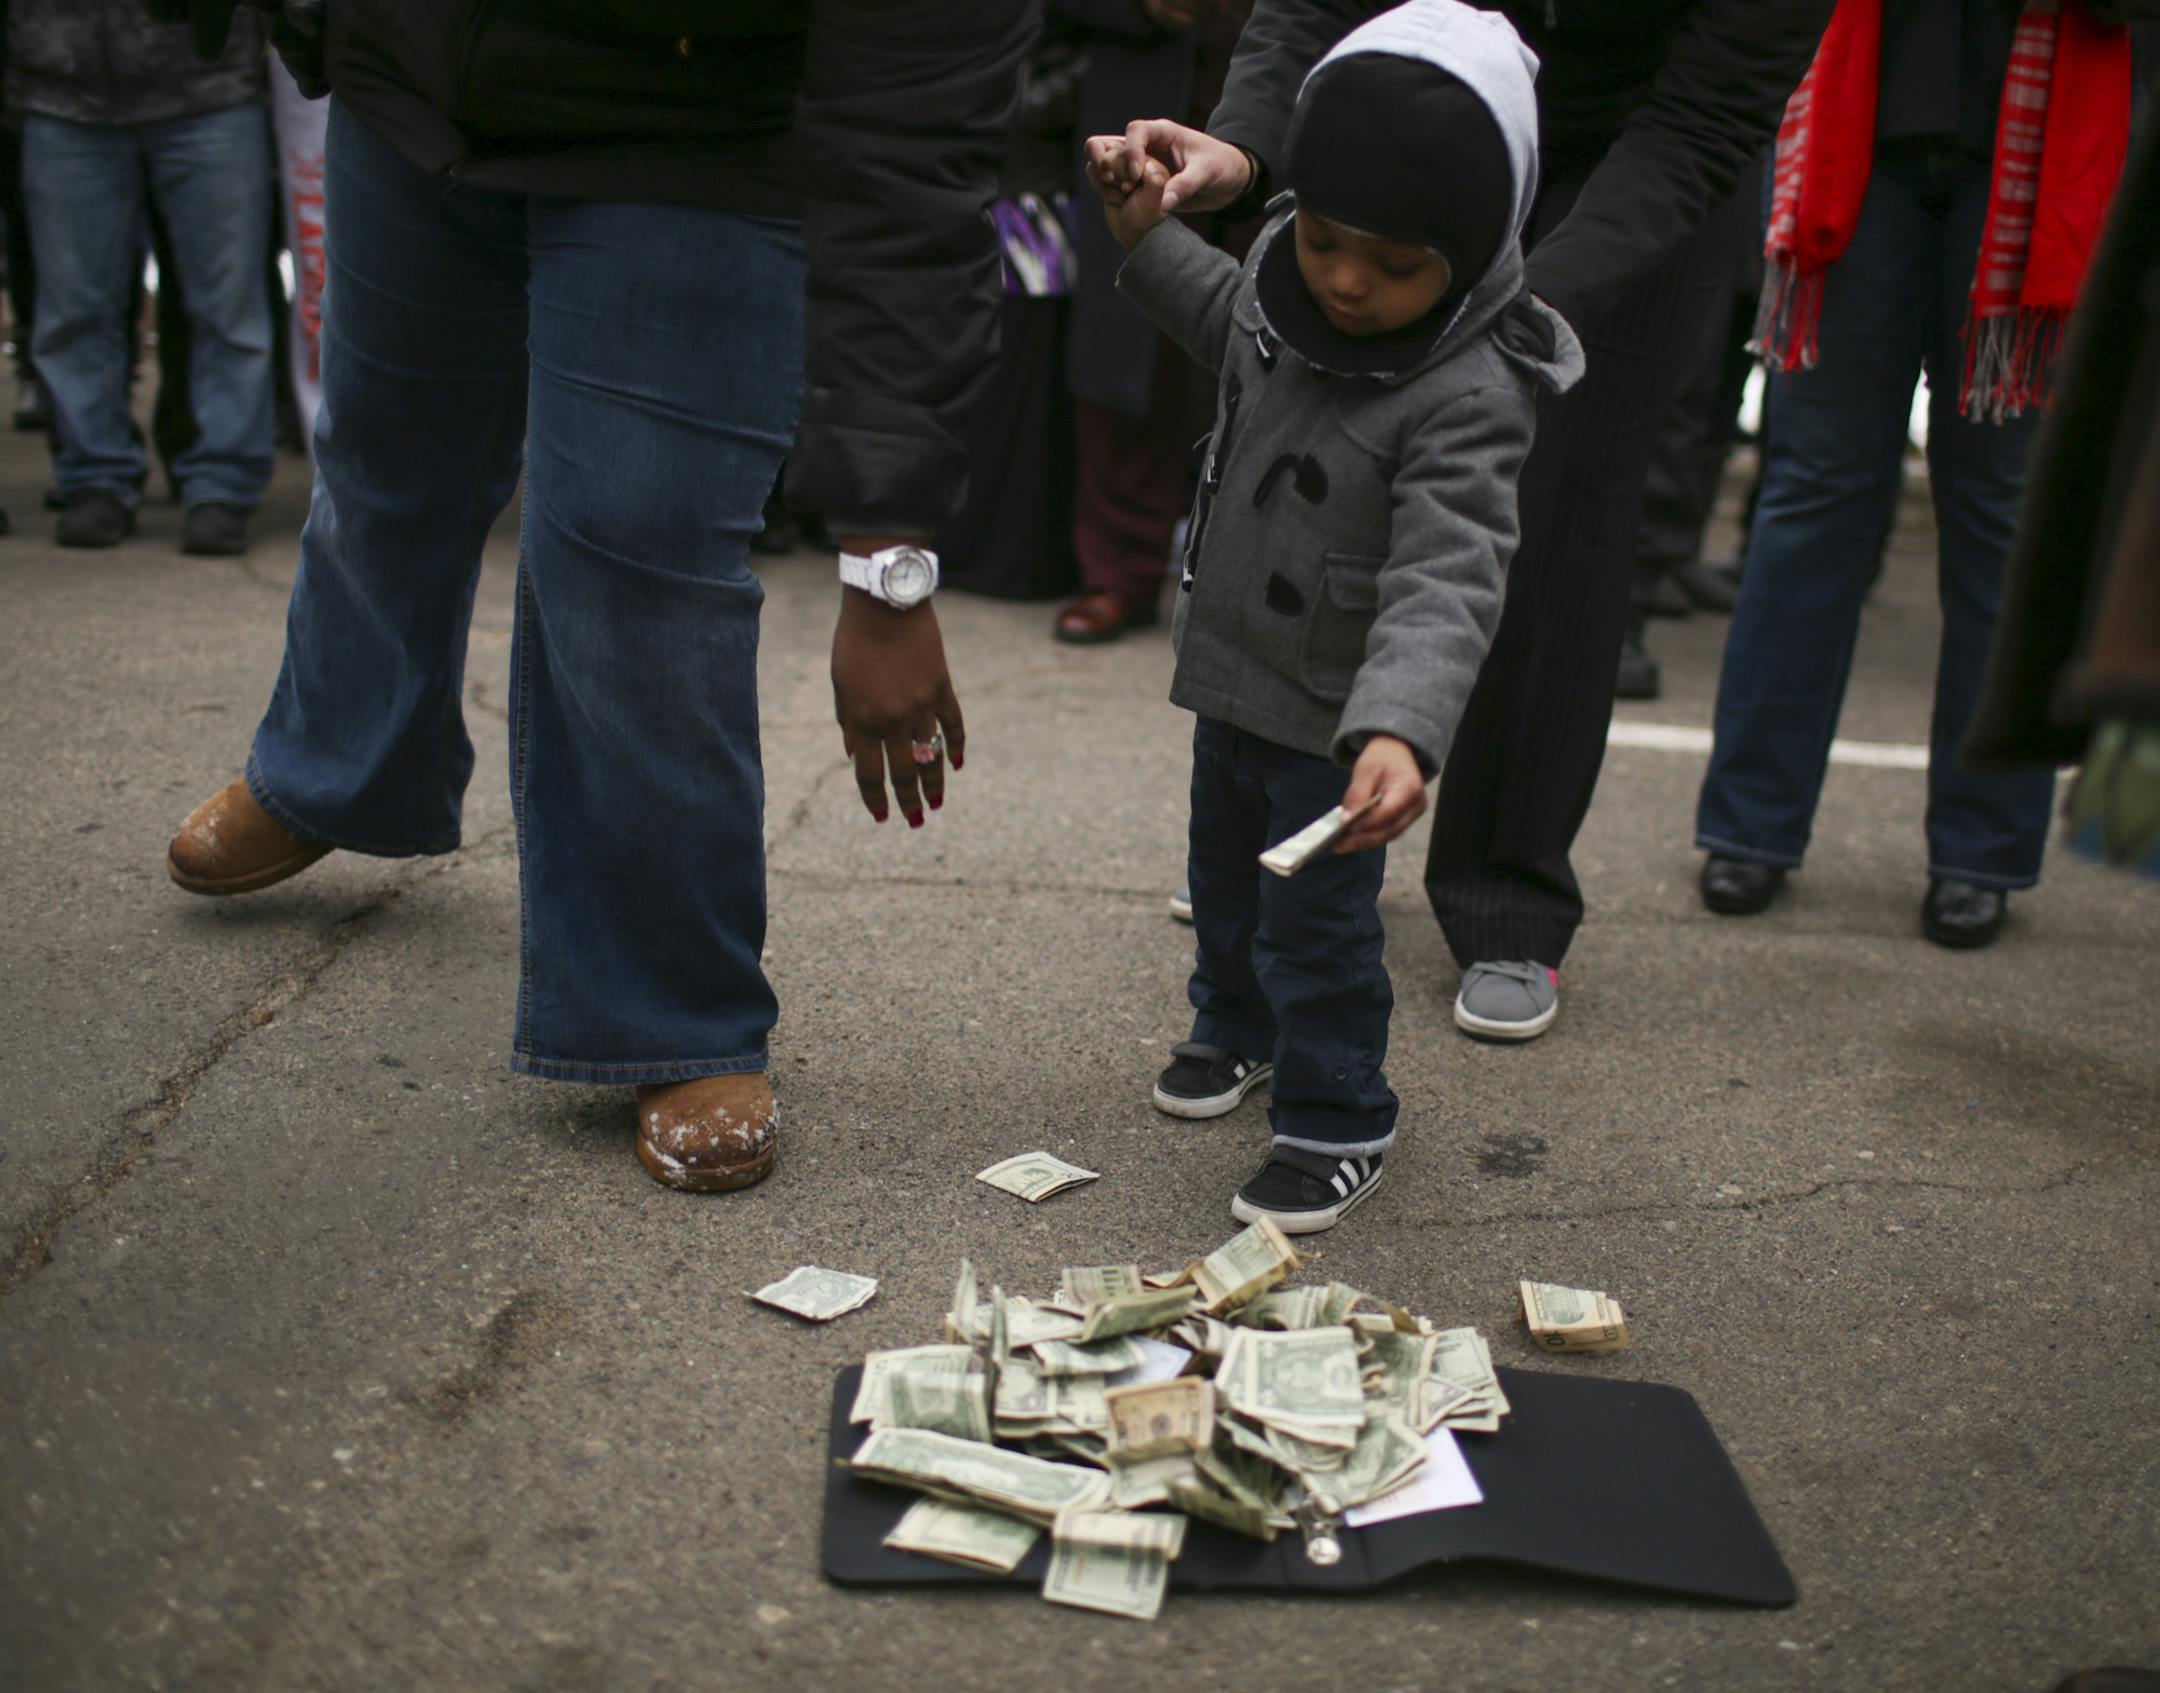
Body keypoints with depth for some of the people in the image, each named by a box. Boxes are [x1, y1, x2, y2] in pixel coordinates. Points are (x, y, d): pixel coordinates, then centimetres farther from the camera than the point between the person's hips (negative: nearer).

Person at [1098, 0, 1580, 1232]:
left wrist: (1400, 730, -53)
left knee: (1315, 922, 2)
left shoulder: (1468, 400, -30)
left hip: (1336, 718, -8)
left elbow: (1446, 584, -39)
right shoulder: (1286, 286, -7)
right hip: (1233, 672, 8)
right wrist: (1150, 238, 9)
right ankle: (1236, 1028, 52)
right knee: (1225, 874, 26)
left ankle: (1338, 1122, 24)